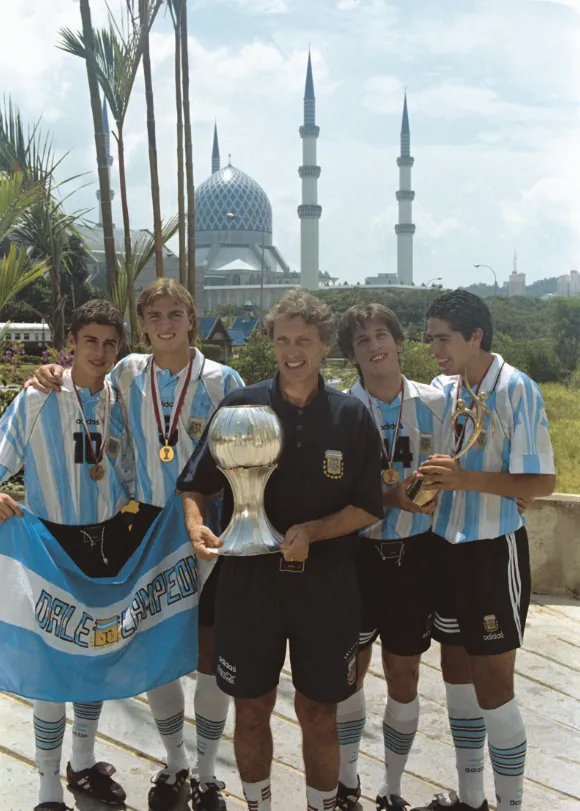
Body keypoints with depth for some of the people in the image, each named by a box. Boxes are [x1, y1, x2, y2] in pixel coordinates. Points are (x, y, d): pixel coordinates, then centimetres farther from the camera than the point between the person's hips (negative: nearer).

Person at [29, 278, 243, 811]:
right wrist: (57, 379, -3)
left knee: (210, 650, 5)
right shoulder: (129, 373, -1)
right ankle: (174, 764, 33)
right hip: (151, 522, 3)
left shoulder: (222, 380, -9)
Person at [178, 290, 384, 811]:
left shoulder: (352, 417, -3)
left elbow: (368, 509, -2)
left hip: (326, 587, 0)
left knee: (319, 715, 11)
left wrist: (311, 531, -18)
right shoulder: (240, 407, -3)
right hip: (249, 581, 1)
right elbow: (195, 485, 1)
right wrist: (196, 525, -19)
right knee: (251, 710, 13)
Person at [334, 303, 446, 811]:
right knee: (352, 669, 12)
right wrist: (392, 497, -21)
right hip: (358, 553, -1)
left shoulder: (434, 402, -1)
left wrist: (430, 488, -11)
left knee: (404, 677, 10)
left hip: (414, 554, 1)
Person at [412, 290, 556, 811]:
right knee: (456, 672, 16)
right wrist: (423, 484, -7)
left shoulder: (516, 390, -15)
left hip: (494, 550, -7)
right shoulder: (442, 389, 2)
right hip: (447, 546, 7)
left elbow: (543, 482, -16)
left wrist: (467, 479, -25)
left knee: (492, 685, 1)